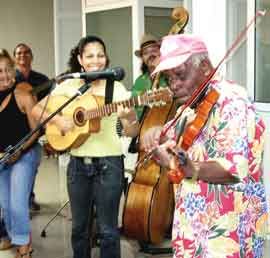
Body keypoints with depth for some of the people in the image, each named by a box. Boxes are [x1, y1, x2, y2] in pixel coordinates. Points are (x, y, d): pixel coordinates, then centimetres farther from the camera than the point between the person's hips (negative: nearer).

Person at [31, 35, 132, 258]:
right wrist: (57, 120, -13)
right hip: (78, 162, 3)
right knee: (79, 226, 15)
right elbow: (36, 110, 4)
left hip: (108, 162, -3)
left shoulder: (116, 87, -3)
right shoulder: (69, 86, 3)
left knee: (107, 229, 3)